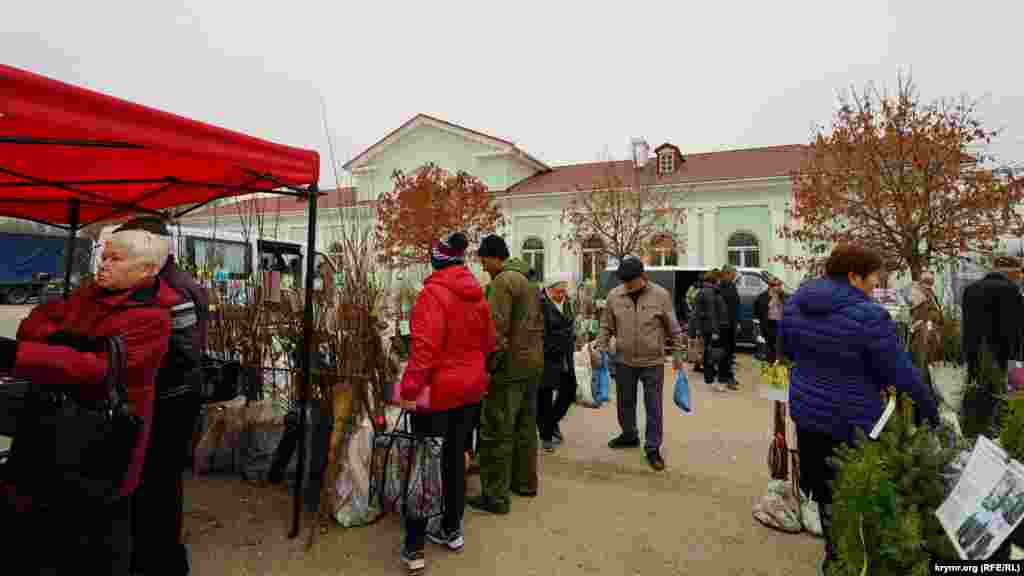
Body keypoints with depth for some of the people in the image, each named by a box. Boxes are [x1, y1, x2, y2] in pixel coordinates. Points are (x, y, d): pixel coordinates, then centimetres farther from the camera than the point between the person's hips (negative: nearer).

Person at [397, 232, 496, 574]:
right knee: (455, 457, 18)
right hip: (469, 388, 7)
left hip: (437, 389, -6)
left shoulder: (433, 292, -17)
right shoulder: (477, 295, 5)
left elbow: (424, 346, -25)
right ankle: (452, 531, 32)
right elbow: (488, 342, 12)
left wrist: (411, 389, -23)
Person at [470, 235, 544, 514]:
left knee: (497, 432, -1)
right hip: (533, 365, 10)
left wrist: (489, 365, -16)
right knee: (525, 427, 18)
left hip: (509, 367, -10)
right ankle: (525, 482, 30)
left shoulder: (502, 281, -13)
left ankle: (496, 496, 6)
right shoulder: (527, 281, 16)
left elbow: (497, 329, -21)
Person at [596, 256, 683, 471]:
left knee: (653, 407, 5)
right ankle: (629, 435, 41)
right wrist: (600, 349, -2)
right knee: (625, 402, 18)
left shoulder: (661, 295, -10)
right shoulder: (614, 296, -5)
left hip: (653, 362, -3)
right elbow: (606, 327, 5)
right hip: (624, 361, 3)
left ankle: (653, 448, 20)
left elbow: (674, 329, -1)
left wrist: (677, 354, 3)